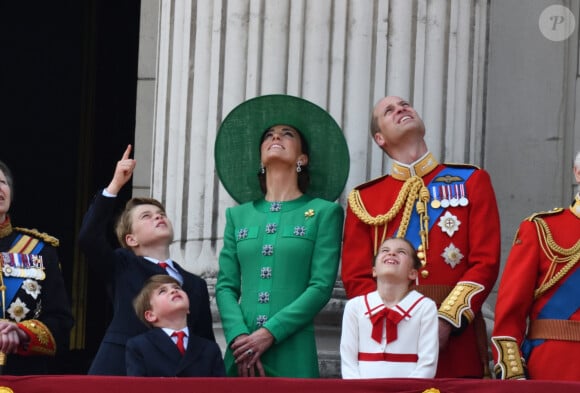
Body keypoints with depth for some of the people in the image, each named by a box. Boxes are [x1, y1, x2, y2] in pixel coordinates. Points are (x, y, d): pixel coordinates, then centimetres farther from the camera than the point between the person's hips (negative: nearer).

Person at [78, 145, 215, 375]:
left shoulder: (195, 285, 22)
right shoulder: (122, 267, 13)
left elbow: (206, 346, 18)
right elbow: (88, 238, -5)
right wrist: (115, 184, -5)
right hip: (121, 371, -3)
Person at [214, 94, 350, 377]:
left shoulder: (323, 213, 6)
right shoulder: (238, 215, 15)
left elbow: (322, 287, -4)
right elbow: (226, 286, 8)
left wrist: (269, 333, -14)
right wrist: (239, 337, -10)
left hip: (292, 354, -3)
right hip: (241, 354, 3)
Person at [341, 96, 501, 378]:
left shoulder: (471, 182, 10)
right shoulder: (363, 199, 12)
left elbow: (485, 262, 1)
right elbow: (356, 278, 5)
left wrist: (446, 320, -12)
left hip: (455, 339, -1)